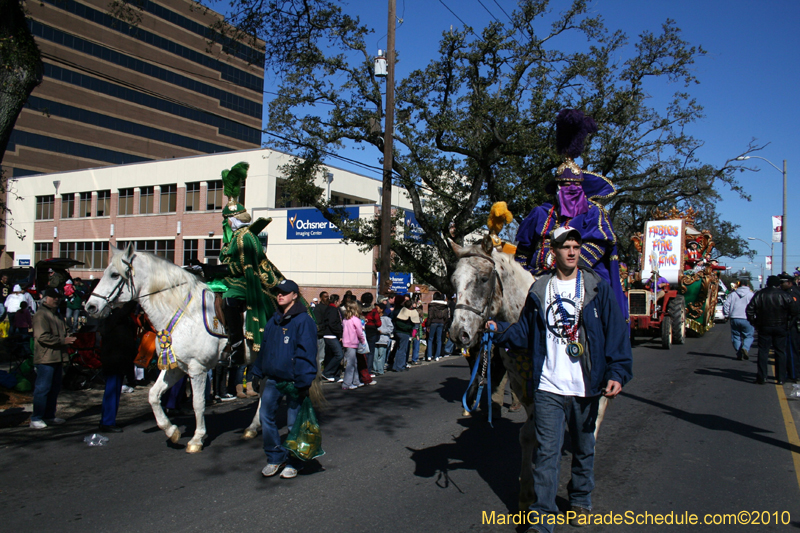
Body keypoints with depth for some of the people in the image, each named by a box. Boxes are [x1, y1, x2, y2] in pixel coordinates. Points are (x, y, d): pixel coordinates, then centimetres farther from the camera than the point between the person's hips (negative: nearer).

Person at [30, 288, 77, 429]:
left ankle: (49, 416, 20)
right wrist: (63, 341, -20)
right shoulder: (40, 315, -9)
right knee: (42, 388, -7)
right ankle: (36, 418, -2)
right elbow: (42, 336, -19)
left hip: (58, 358, 9)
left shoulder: (58, 315, 20)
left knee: (55, 388, 12)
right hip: (45, 358, -9)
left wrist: (68, 340, 14)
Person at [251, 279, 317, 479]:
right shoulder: (273, 321, 11)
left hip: (293, 380, -6)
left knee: (294, 423, 5)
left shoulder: (303, 321, -11)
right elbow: (264, 348, 18)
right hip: (272, 379, 7)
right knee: (266, 417, 7)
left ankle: (293, 462, 21)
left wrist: (302, 382, -18)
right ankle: (275, 457, 23)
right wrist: (260, 373, 15)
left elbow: (306, 354, -15)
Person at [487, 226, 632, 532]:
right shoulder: (539, 290, 4)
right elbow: (524, 333, 8)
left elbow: (616, 332, -4)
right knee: (547, 452, 0)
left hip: (586, 387, 0)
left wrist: (617, 373, -14)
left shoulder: (597, 288, -1)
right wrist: (498, 331, -8)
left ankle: (580, 501, 41)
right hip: (548, 387, 0)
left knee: (583, 448, 19)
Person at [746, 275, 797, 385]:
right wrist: (788, 321, 9)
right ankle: (780, 378, 9)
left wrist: (754, 322, 6)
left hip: (764, 327, 0)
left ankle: (762, 377, 2)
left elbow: (749, 309, -4)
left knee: (763, 352, 3)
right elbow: (794, 311, -6)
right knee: (780, 352, 7)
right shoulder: (784, 295, -4)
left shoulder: (759, 294, -1)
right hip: (781, 328, 0)